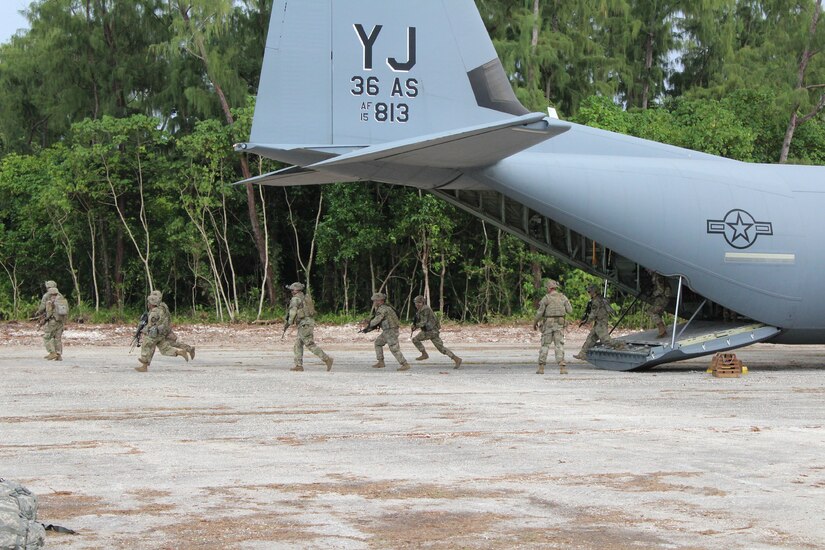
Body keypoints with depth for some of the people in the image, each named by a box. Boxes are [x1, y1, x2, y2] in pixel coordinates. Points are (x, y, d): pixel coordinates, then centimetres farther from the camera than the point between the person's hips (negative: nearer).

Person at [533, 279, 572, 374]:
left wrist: (535, 322, 6)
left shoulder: (546, 298, -7)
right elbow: (570, 311, 2)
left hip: (548, 324, -2)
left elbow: (540, 312, -9)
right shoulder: (563, 297, 2)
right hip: (559, 324, 2)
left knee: (545, 345, 8)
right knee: (559, 345, 0)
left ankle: (541, 368, 7)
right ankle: (562, 367, -14)